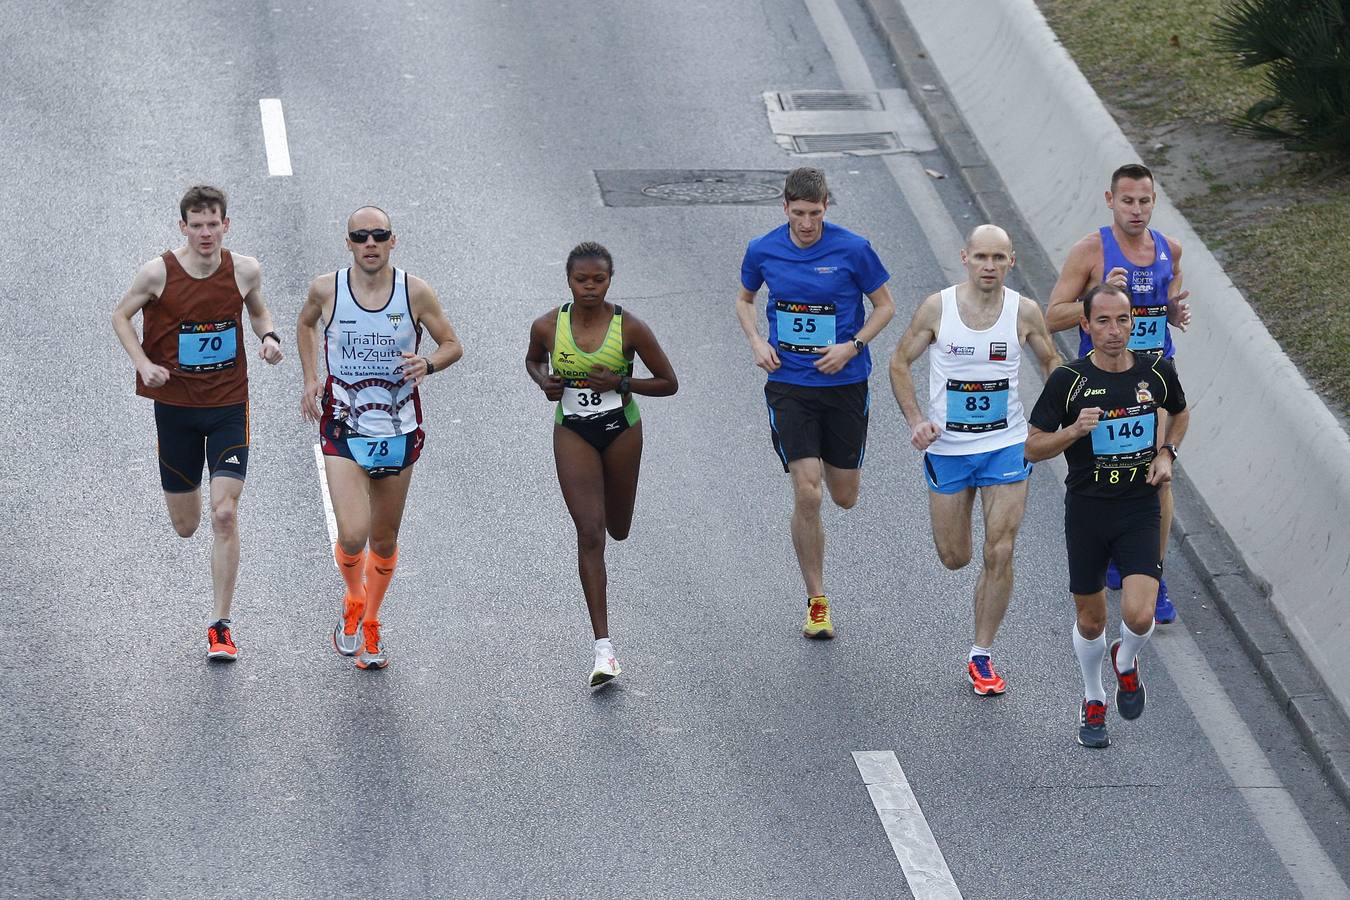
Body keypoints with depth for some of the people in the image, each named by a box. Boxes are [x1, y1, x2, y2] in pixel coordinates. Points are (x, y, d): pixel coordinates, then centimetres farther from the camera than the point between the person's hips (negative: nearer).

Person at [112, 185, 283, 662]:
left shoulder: (244, 270, -7)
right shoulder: (159, 273, -12)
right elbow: (121, 315, 4)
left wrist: (269, 337, -8)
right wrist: (143, 364, -11)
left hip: (229, 406, 0)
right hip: (175, 404, 0)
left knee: (224, 516, -12)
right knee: (185, 526, 9)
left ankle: (220, 626, -3)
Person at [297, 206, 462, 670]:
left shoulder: (416, 292, -7)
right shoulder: (326, 289, -5)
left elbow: (452, 345, 3)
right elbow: (306, 324, 17)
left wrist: (429, 363, -19)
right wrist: (311, 379, 7)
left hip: (398, 432, 1)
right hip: (343, 429, -1)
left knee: (384, 540, 12)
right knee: (352, 536, -15)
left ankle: (370, 623, 36)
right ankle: (353, 601, 17)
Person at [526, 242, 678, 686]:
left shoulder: (630, 327, -14)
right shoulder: (548, 326, -10)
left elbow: (668, 383, -6)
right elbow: (533, 359, 13)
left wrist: (620, 383, -20)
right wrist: (544, 381, -9)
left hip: (621, 431, 1)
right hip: (573, 433, 0)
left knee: (618, 530, 15)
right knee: (589, 534, -11)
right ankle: (604, 649, -11)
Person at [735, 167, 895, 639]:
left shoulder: (853, 249, -10)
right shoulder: (762, 251, -4)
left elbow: (885, 306, 1)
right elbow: (745, 300, 15)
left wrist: (852, 347, -13)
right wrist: (756, 342, -3)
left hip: (844, 384, 0)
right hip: (789, 384, 0)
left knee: (844, 497, 10)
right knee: (807, 495, -11)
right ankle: (817, 602, 2)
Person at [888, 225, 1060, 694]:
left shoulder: (1024, 312, -6)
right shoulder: (937, 308, -9)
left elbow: (1051, 361, 11)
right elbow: (900, 362, 2)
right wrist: (915, 421, -11)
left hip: (1006, 445, 0)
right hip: (947, 447, 0)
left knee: (999, 554, -7)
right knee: (954, 558, 6)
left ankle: (981, 656, 7)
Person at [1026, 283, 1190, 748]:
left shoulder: (1157, 371, -3)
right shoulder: (1068, 380, -10)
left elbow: (1180, 413, 20)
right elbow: (1033, 447, -5)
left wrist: (1166, 453, 2)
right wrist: (1075, 430, -22)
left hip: (1140, 510, 0)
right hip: (1086, 511, 0)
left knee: (1139, 616, -15)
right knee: (1091, 619, 11)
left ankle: (1125, 662, 20)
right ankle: (1092, 700, 37)